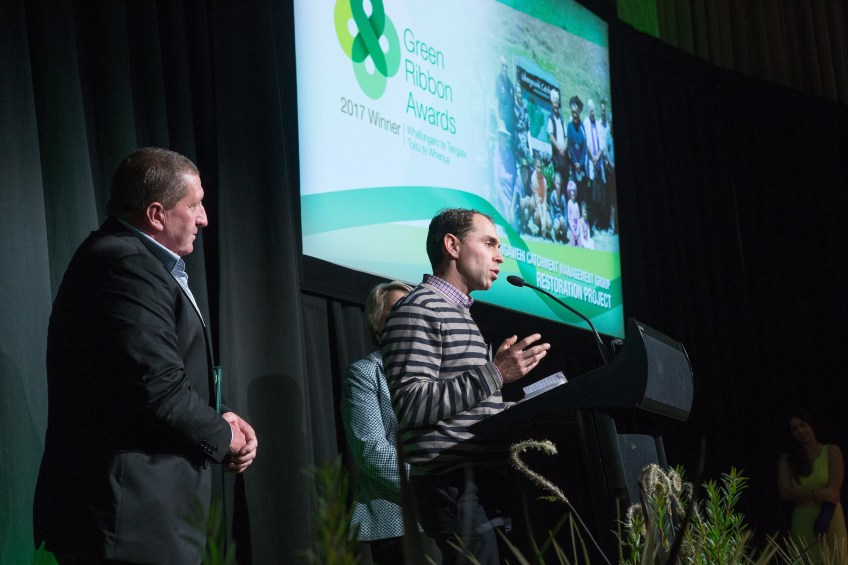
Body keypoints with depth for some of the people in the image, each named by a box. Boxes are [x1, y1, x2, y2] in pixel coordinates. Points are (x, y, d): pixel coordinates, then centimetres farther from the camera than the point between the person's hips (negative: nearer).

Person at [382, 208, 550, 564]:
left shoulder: (459, 314, 24)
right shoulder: (418, 310, -9)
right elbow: (412, 405, -20)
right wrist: (494, 374, -20)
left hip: (481, 480, 10)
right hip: (454, 485, -10)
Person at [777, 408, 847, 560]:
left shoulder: (831, 451, 5)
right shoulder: (786, 460, 9)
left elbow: (833, 490, -5)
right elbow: (785, 492, -3)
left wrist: (823, 522, -17)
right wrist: (818, 494, -14)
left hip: (830, 521, -1)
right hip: (802, 525, 1)